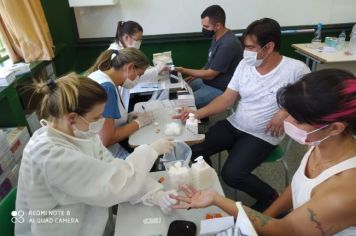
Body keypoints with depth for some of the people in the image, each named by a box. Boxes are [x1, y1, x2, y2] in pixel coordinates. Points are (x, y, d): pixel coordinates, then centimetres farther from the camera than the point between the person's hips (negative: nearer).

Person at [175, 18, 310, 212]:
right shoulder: (244, 65, -1)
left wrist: (284, 113, -19)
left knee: (232, 174, -21)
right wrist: (198, 113, -16)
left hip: (263, 135, -5)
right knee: (195, 150, -9)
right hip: (234, 125, 5)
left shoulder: (295, 69, -15)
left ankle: (270, 197, 11)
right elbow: (226, 99, -2)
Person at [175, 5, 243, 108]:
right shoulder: (217, 37, 3)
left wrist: (183, 70, -17)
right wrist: (195, 75, 6)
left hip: (220, 90, -9)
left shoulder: (228, 44, -28)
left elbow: (210, 74, -24)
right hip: (208, 81, 10)